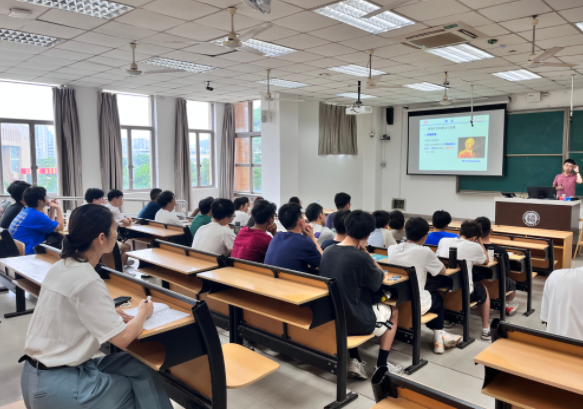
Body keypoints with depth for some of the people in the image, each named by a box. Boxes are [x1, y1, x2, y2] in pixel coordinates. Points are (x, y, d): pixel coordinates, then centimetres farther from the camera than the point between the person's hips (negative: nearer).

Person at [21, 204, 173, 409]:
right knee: (144, 379, 4)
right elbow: (122, 338, -20)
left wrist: (109, 313, 3)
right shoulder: (87, 281, -24)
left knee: (137, 365, 5)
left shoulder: (61, 266, 2)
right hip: (55, 384, -7)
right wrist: (143, 313, -1)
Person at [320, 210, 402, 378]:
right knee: (393, 312, 22)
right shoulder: (361, 257, -24)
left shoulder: (328, 252, -2)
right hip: (354, 321, -5)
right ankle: (382, 366, 26)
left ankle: (354, 361, 27)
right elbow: (379, 279, -4)